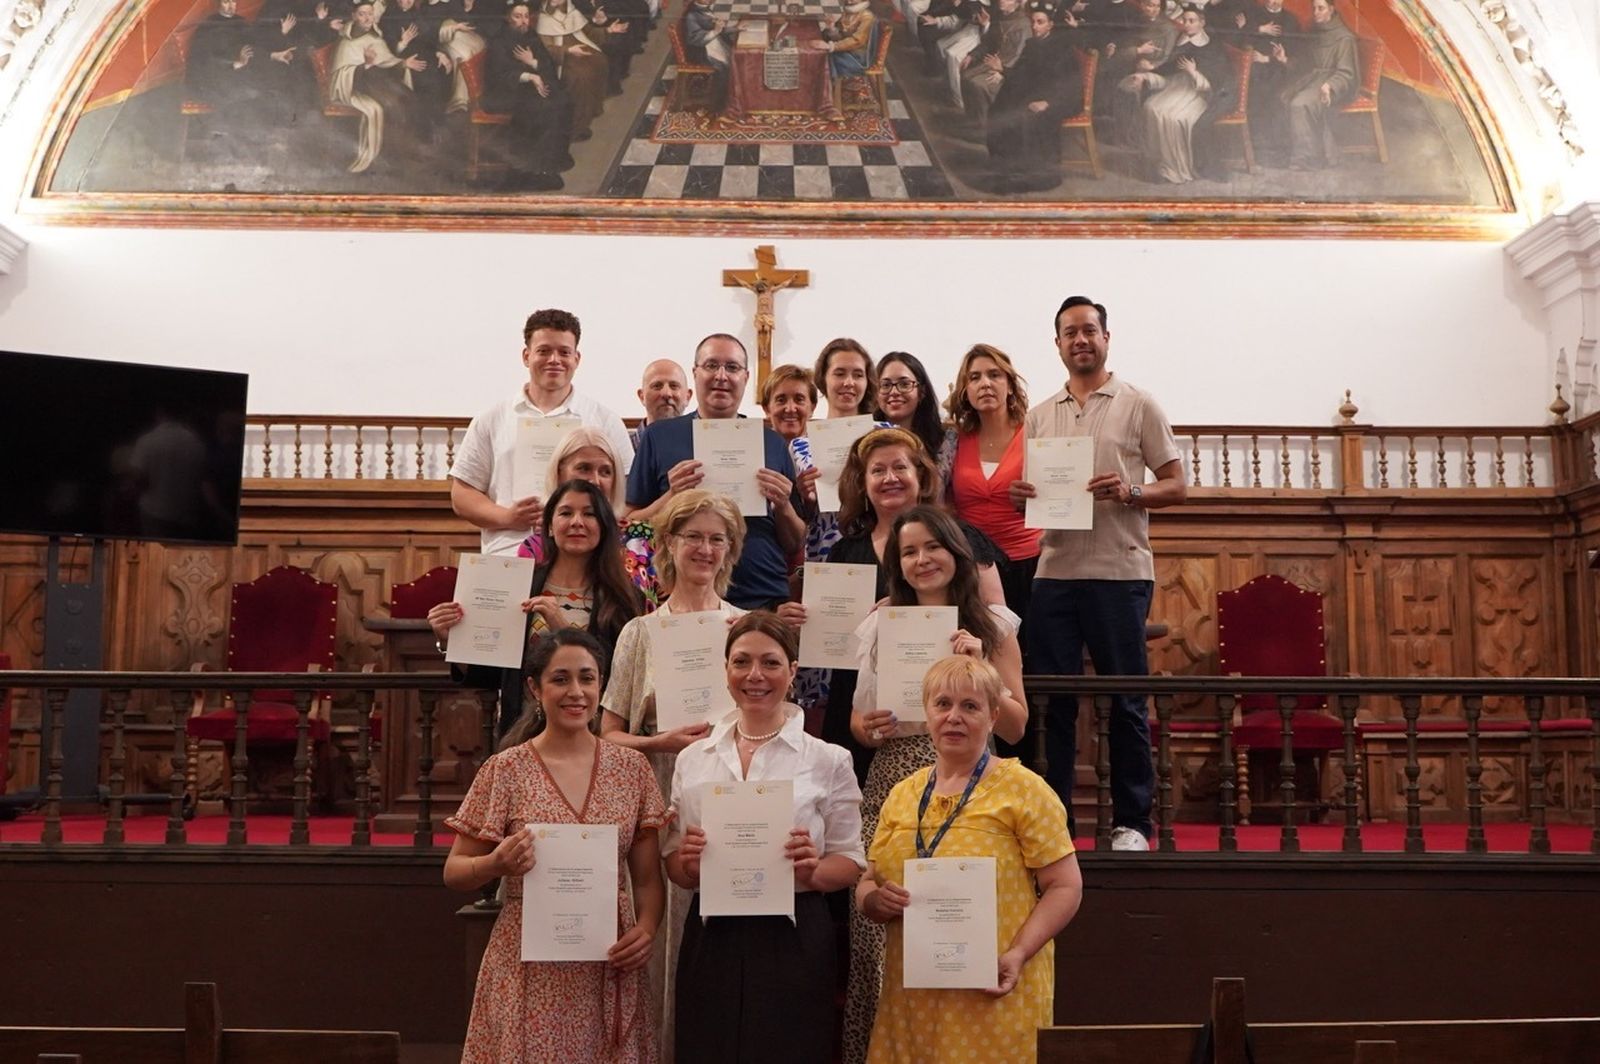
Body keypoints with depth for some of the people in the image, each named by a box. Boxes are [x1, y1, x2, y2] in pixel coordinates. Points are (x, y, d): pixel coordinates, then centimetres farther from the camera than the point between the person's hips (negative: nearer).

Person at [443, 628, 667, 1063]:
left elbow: (647, 877, 8)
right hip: (531, 971, -2)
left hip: (610, 970, 3)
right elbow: (454, 872, 1)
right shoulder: (504, 771, -4)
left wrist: (646, 928, -10)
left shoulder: (631, 767, 3)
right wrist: (497, 864, -19)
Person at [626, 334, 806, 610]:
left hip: (766, 599, 2)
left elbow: (796, 546, 11)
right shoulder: (659, 437, 4)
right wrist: (670, 497, -13)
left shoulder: (772, 443, 9)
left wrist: (783, 507, -8)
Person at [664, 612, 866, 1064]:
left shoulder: (828, 761, 0)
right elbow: (674, 867, 12)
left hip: (794, 941, -2)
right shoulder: (692, 759, 8)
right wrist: (687, 863, -10)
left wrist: (812, 871, -18)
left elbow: (850, 862, 2)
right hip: (711, 941, 2)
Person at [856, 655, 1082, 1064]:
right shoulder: (902, 795, 11)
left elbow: (1066, 886, -6)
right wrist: (877, 899, -8)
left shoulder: (1023, 790, -4)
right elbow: (865, 885, 15)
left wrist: (1019, 952, -18)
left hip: (991, 996, -4)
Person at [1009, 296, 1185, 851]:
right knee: (1052, 699, 5)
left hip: (1119, 572, -3)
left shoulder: (1138, 405, 4)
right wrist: (1020, 494, -4)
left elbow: (1176, 486, 2)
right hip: (1054, 572, 4)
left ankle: (1131, 822, 11)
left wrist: (1129, 493, -17)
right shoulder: (1039, 415, 15)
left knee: (1126, 700, 1)